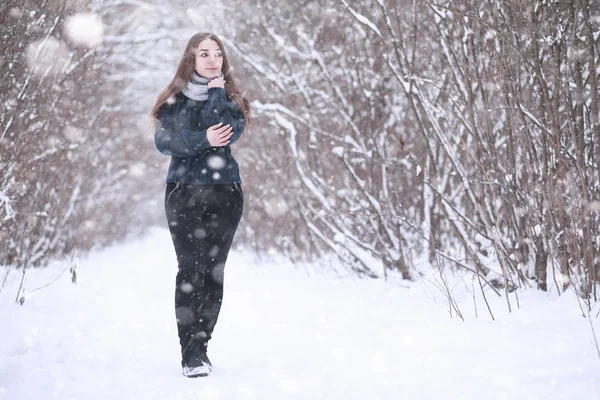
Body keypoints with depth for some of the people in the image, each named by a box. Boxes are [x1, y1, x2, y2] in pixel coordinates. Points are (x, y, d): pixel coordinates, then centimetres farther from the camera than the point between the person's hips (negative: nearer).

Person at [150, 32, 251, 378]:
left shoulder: (231, 99, 10)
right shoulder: (174, 99, 8)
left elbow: (228, 133, -10)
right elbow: (164, 141, -6)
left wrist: (216, 93, -5)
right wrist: (202, 140, -18)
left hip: (225, 192, 1)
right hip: (183, 193, -1)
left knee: (214, 272, -1)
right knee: (190, 270, -10)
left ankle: (199, 346, 7)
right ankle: (192, 353, -10)